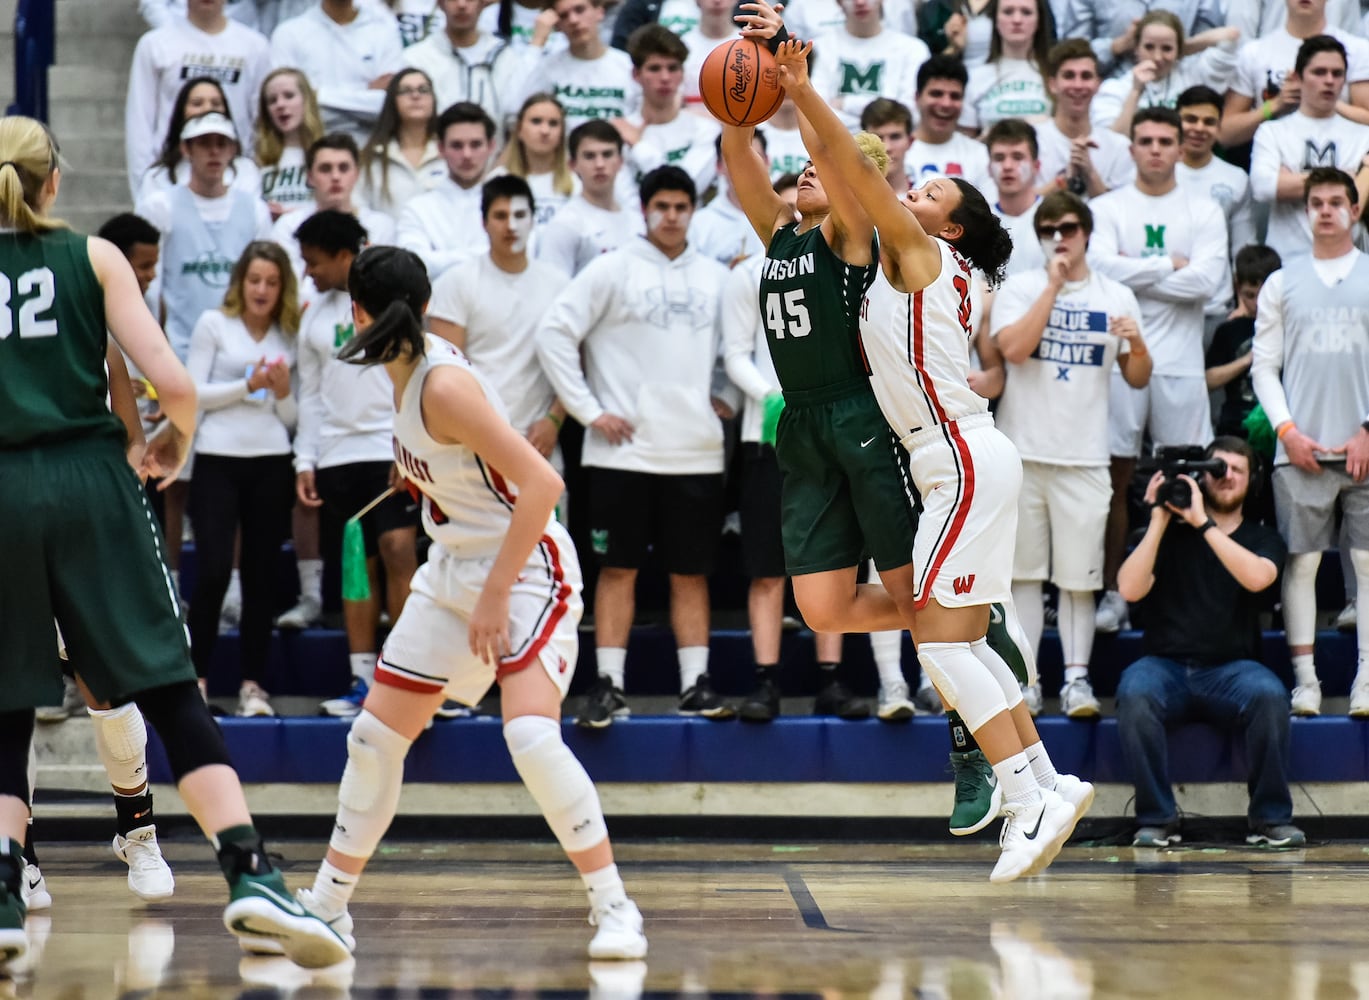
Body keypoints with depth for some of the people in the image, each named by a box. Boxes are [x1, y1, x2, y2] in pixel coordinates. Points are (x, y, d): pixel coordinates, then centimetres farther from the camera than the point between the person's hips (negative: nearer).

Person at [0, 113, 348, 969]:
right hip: (90, 483, -1)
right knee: (173, 695, -2)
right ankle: (252, 875, -14)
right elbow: (172, 383, -4)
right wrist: (177, 440, 17)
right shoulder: (92, 256, 6)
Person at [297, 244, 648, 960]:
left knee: (531, 734, -26)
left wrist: (496, 594, -25)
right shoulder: (406, 371, 0)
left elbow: (542, 484, -28)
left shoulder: (443, 384, -24)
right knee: (375, 734, 9)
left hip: (526, 568, -9)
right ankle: (328, 902, 22)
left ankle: (614, 909, -16)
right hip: (452, 570, 9)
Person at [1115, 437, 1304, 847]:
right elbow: (1130, 589, -4)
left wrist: (1202, 523, -14)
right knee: (1134, 693, -35)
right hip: (1166, 666, 0)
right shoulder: (1170, 533, 12)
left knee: (1269, 693, -34)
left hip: (1231, 671, 0)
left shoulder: (1264, 539, 13)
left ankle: (1270, 817, -20)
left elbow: (1257, 578, -12)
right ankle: (1157, 818, -24)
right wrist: (1160, 520, -6)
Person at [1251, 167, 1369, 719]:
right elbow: (1264, 366, 8)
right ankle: (1305, 679, 1)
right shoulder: (1282, 283, 12)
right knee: (1301, 563, -2)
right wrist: (1287, 430, -4)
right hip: (1302, 448, 1)